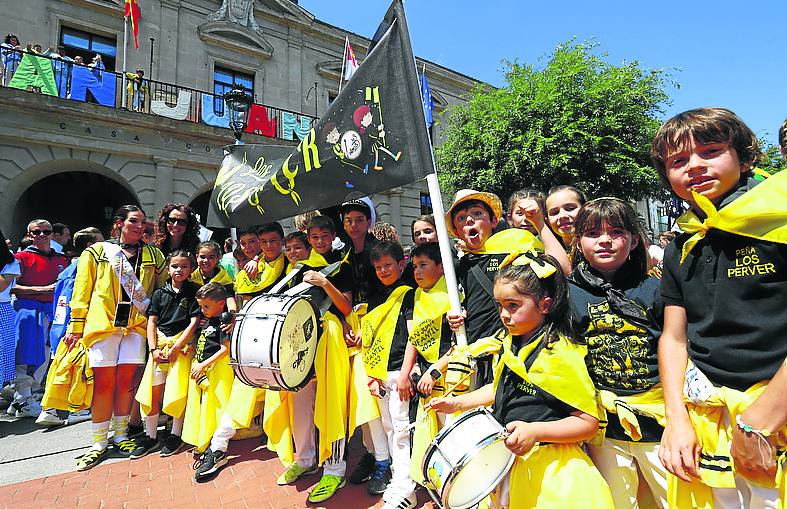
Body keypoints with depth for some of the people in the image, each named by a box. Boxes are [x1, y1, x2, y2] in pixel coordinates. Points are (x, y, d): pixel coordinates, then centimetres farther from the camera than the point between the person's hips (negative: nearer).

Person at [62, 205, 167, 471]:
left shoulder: (153, 255, 12)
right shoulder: (96, 252, 8)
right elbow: (82, 291, 6)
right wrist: (76, 326, 2)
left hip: (137, 325, 1)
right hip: (102, 324, -1)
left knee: (126, 379, 5)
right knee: (104, 381, 1)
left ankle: (121, 435, 21)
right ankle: (99, 443, 14)